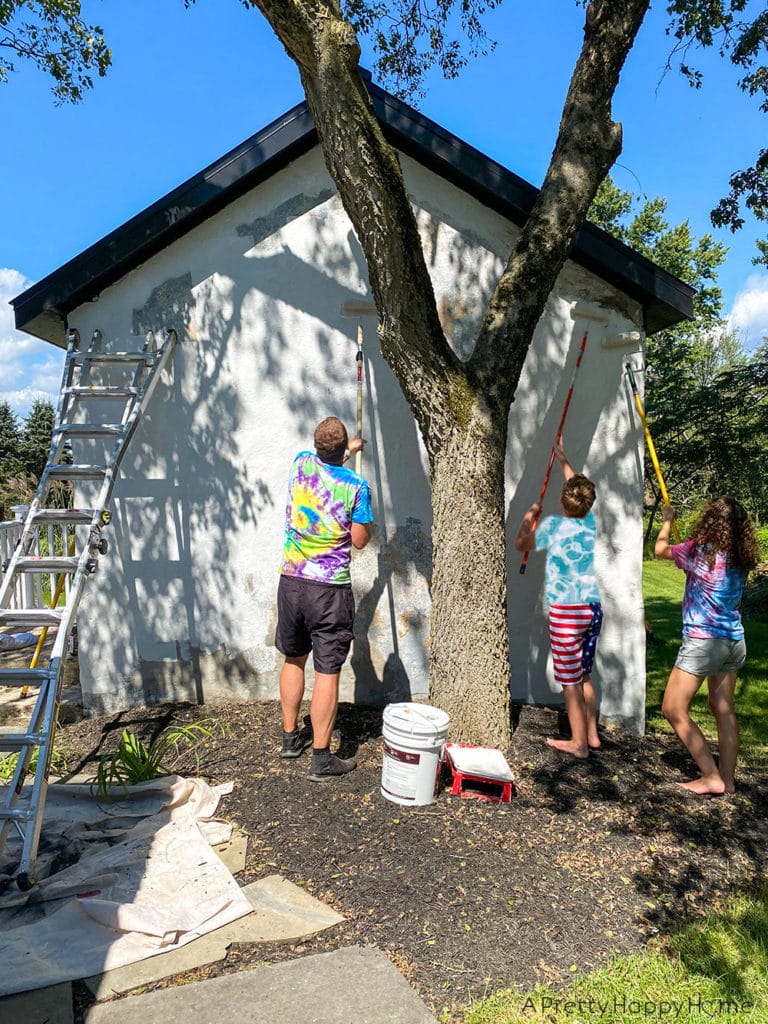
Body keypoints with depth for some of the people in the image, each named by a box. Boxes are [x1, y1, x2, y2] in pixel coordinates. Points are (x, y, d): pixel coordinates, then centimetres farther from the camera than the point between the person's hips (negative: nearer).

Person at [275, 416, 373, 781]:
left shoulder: (301, 463, 2)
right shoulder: (356, 486, -12)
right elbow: (359, 541, -4)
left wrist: (348, 450, 42)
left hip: (290, 582, 5)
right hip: (330, 590, -5)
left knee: (294, 659, 20)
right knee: (327, 672, 1)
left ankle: (291, 736, 33)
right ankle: (321, 758, 7)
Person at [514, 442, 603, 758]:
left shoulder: (553, 525, -10)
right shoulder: (590, 521, 5)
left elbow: (521, 544, 8)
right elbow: (580, 487, 26)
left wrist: (528, 518, 23)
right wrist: (562, 460, 36)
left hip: (566, 610, -6)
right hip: (593, 607, 6)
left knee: (570, 680, 3)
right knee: (584, 675, 19)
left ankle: (578, 743, 11)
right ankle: (592, 735, 27)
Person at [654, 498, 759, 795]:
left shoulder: (700, 550, -14)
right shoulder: (740, 559, 4)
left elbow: (660, 550, 2)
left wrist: (667, 520, 16)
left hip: (704, 640, -8)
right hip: (734, 640, 8)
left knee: (673, 709, 0)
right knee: (724, 708, 16)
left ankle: (712, 777, 1)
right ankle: (728, 778, 21)